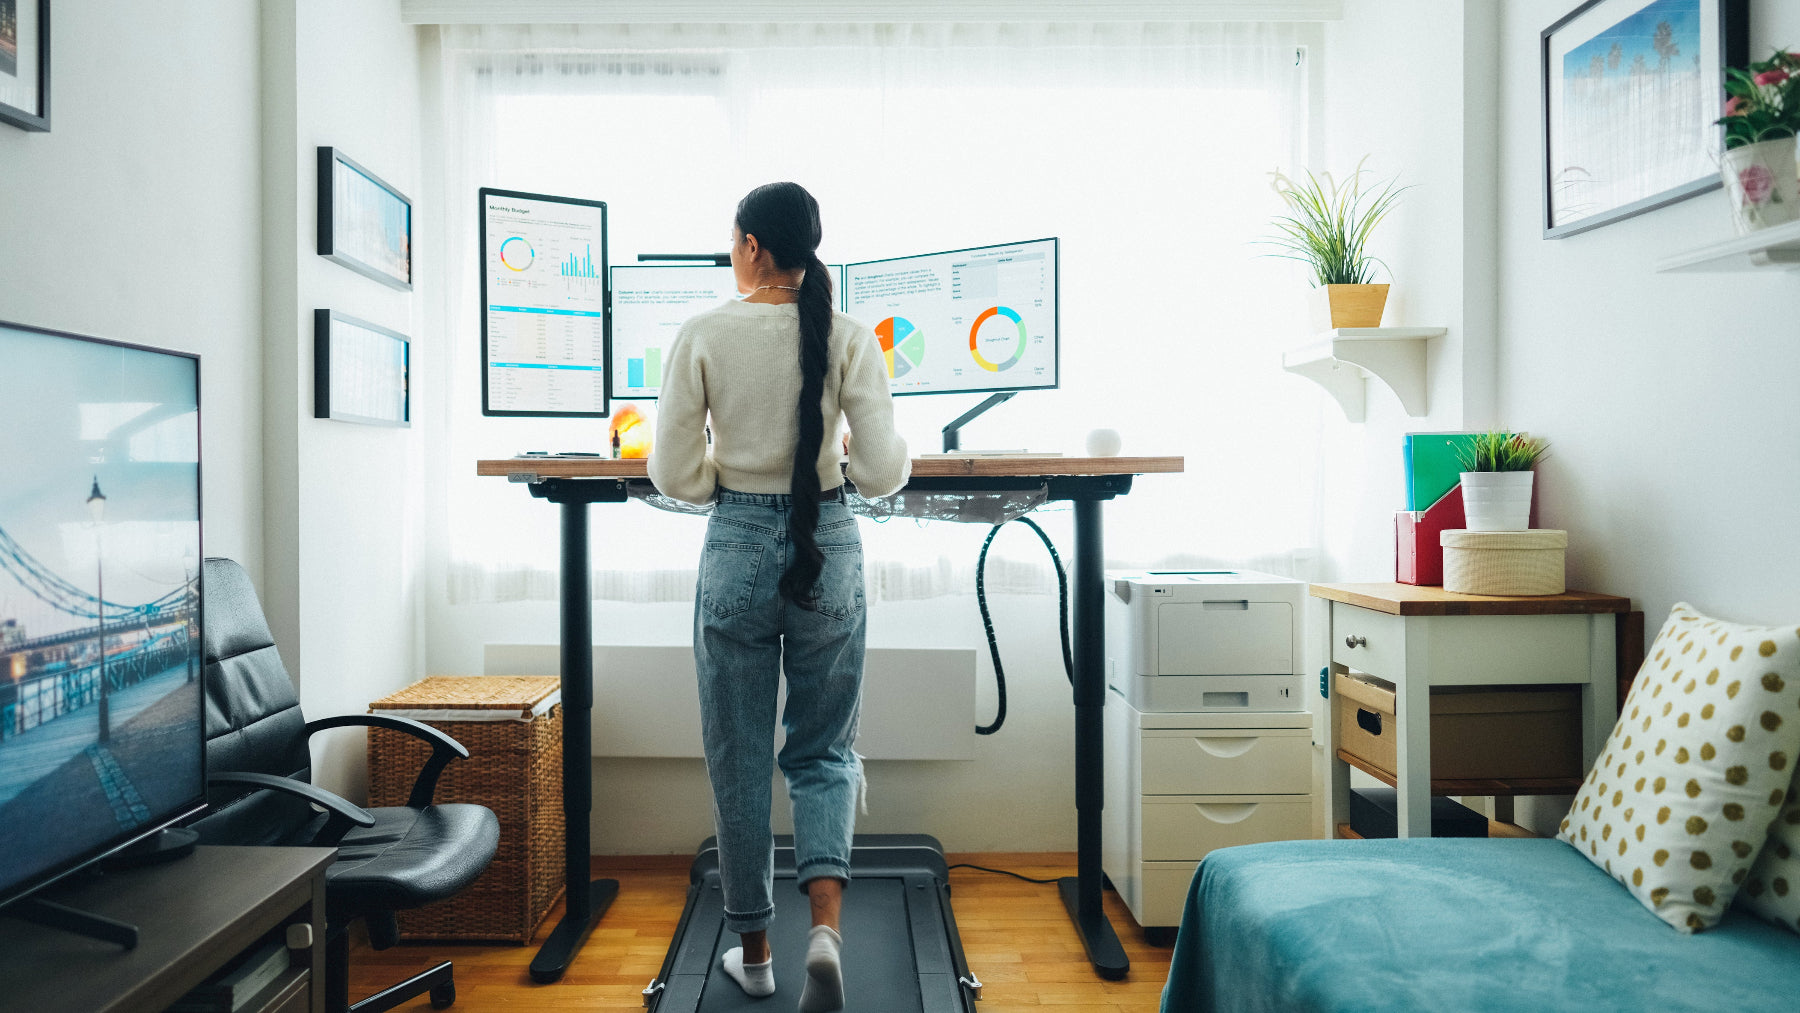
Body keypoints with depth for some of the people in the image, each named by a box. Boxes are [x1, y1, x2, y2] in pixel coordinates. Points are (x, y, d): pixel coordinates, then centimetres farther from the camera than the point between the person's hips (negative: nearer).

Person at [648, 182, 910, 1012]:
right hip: (828, 550, 1)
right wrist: (871, 457, 15)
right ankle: (825, 930, -3)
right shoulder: (849, 338, -4)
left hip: (737, 551, 0)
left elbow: (673, 475, -5)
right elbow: (883, 474, -7)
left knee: (739, 760, 14)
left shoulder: (703, 335, -6)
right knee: (823, 753, 15)